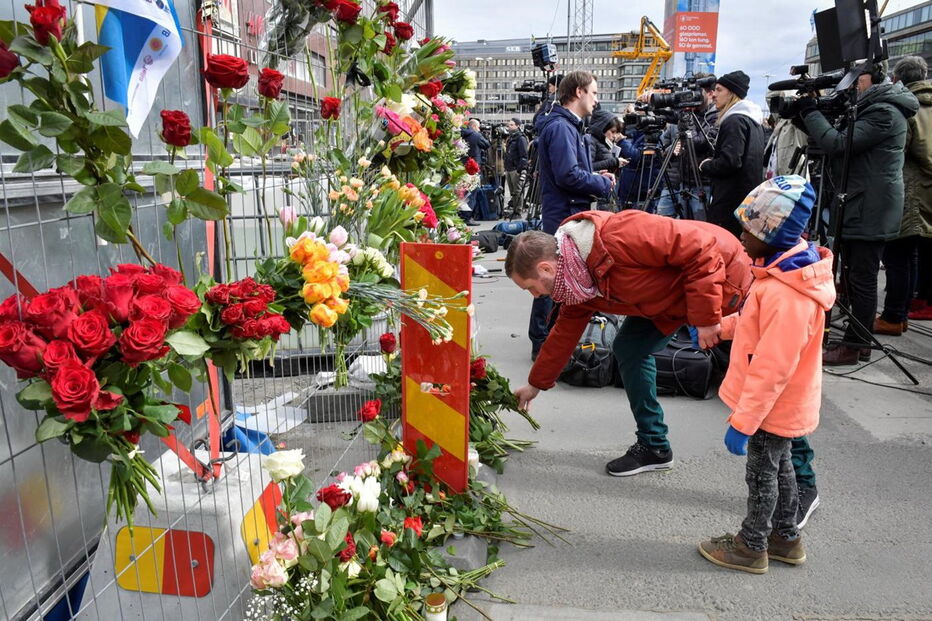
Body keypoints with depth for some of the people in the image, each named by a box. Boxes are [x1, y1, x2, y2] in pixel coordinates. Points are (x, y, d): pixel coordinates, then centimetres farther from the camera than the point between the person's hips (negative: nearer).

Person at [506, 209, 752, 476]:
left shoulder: (620, 237, -35)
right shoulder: (576, 282, -5)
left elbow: (701, 247, -31)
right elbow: (566, 331, 10)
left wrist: (706, 317, -26)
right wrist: (536, 385, 16)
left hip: (722, 272, -8)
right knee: (629, 349, 6)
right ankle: (653, 446, 18)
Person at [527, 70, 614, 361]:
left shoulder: (568, 125, 18)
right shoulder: (560, 127, -15)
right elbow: (568, 175, -24)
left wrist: (595, 177, 8)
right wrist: (603, 184, -11)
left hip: (569, 214, 11)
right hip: (563, 214, -11)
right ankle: (542, 344, 4)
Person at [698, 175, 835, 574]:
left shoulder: (786, 295, -33)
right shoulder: (784, 269, -1)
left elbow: (771, 370, -31)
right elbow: (758, 320, 17)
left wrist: (742, 422, -27)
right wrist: (722, 327, 15)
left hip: (772, 407, -9)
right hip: (781, 405, 9)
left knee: (762, 474, 9)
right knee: (778, 466, 23)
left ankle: (751, 547, 29)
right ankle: (785, 539, 42)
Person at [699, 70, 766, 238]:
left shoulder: (734, 120, -13)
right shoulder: (753, 120, 18)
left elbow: (729, 162, -21)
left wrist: (705, 166, -4)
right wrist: (712, 162, 15)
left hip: (731, 202, -10)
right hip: (749, 197, 10)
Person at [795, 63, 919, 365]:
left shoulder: (884, 112, -15)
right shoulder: (867, 109, 16)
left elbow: (838, 144, -22)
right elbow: (840, 141, 15)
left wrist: (809, 110, -13)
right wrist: (806, 114, 1)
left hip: (870, 210, -10)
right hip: (856, 206, 10)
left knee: (862, 280, -4)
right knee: (852, 275, 15)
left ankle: (856, 345, 5)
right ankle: (856, 338, 26)